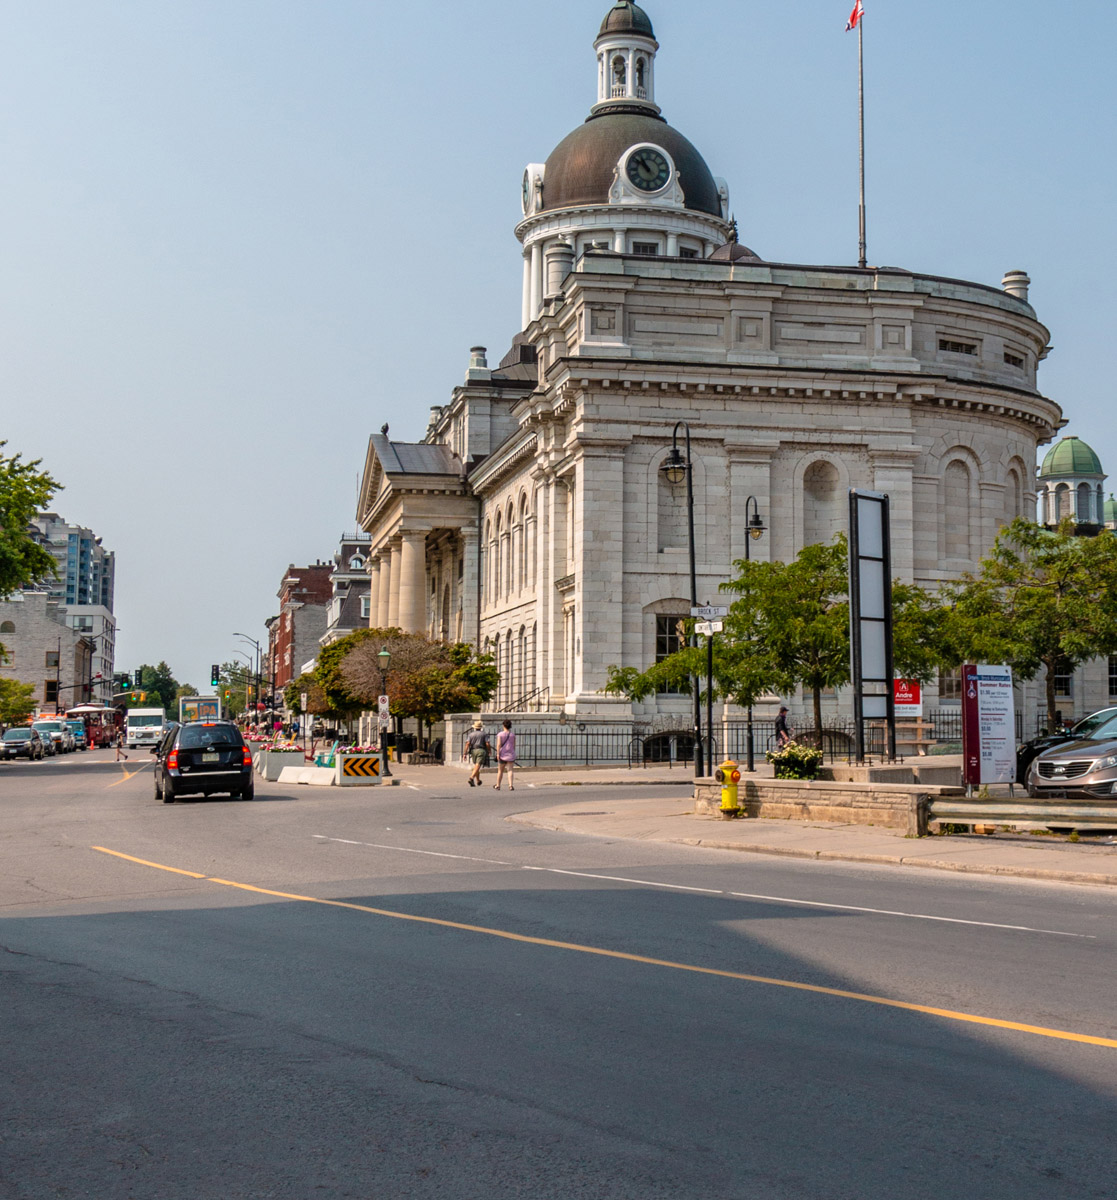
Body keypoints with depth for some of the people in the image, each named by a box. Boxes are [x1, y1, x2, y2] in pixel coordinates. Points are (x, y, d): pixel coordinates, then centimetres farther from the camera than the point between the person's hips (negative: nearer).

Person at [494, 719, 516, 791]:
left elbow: (498, 744, -13)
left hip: (503, 755, -1)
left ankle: (498, 785, 25)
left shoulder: (500, 734, -4)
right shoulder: (513, 735, 3)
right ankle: (511, 785, -20)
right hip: (511, 755, 1)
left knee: (500, 771, 12)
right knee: (510, 770, -4)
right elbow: (514, 746, 8)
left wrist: (498, 754, -16)